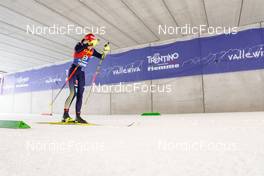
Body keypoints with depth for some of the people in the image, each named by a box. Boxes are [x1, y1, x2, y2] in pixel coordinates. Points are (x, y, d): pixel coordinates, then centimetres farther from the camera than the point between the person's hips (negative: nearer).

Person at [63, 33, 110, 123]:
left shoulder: (92, 51, 6)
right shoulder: (80, 45, -8)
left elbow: (101, 57, 8)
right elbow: (77, 49, -31)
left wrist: (105, 50, -9)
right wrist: (87, 44, -35)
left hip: (81, 73, 5)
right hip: (73, 70, -5)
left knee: (80, 94, 1)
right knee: (73, 93, -16)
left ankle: (78, 116, 6)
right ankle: (65, 115, -8)